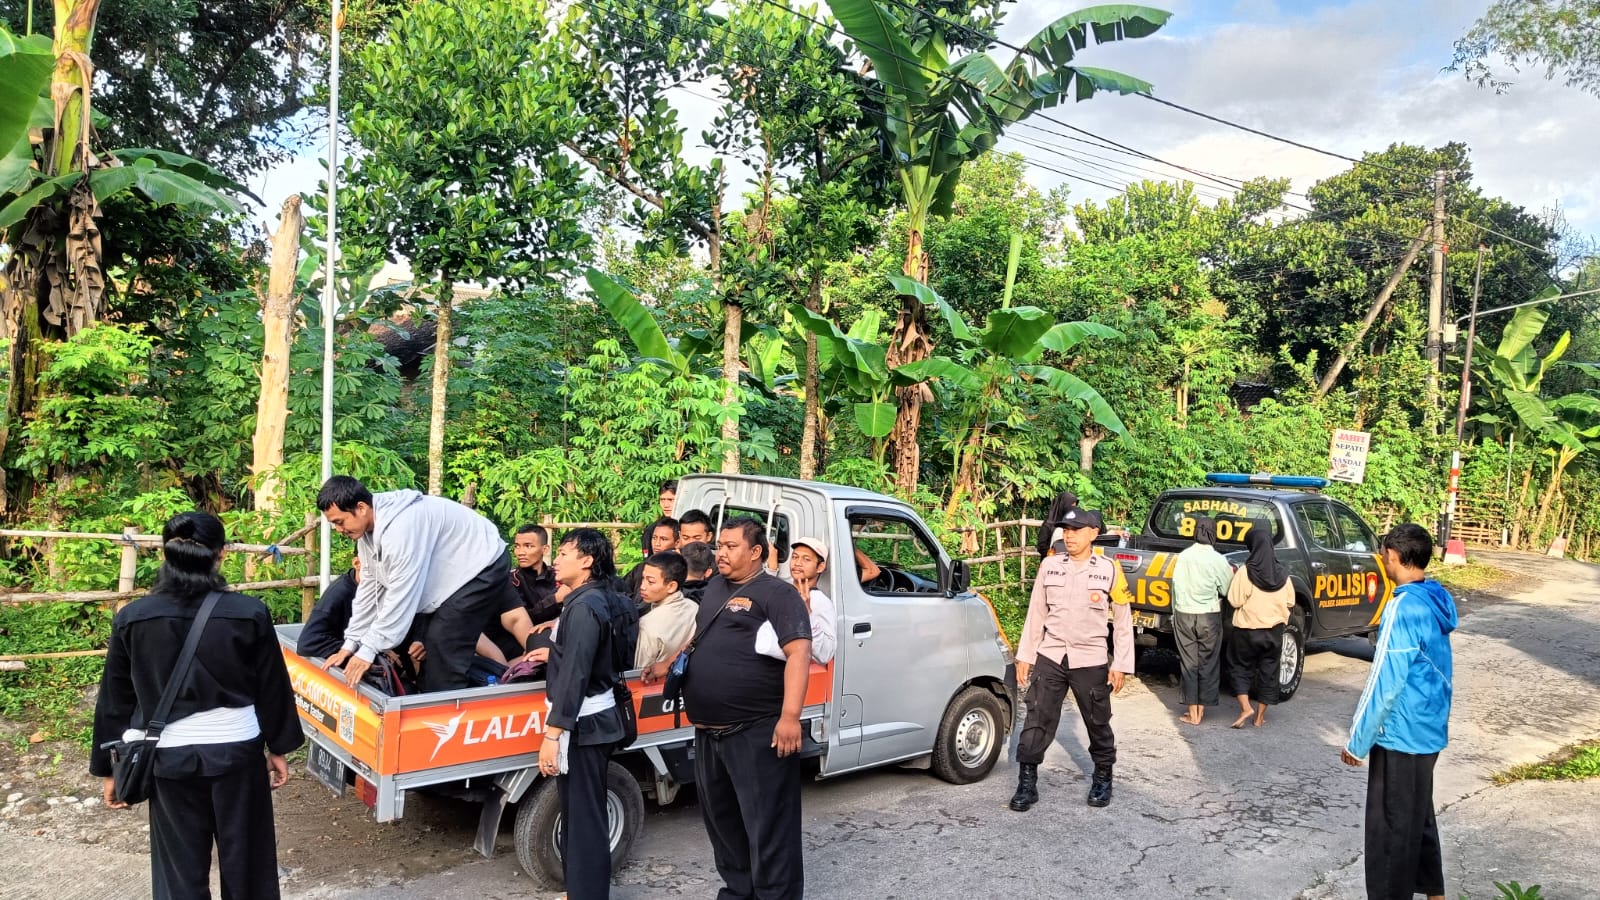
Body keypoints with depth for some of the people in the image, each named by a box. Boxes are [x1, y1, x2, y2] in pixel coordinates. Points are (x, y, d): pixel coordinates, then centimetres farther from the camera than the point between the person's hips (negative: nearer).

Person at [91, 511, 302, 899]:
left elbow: (116, 700, 1)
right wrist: (278, 749, 11)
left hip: (169, 758, 1)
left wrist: (110, 768, 13)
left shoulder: (131, 618, -7)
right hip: (237, 751, -1)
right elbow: (272, 689, -2)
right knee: (246, 861, 15)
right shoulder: (250, 613, -11)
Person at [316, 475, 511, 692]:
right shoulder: (367, 527, -2)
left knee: (443, 652, -15)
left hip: (481, 568, -10)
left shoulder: (401, 525, -32)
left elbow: (401, 593, -30)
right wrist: (351, 643, 2)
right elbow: (370, 586, 4)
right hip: (448, 575, 10)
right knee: (424, 645, 9)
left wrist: (368, 650, -24)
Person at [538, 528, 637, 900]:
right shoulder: (605, 599, 10)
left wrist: (552, 733, -23)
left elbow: (574, 675, -23)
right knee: (586, 813, 19)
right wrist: (555, 651, 31)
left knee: (582, 816, -2)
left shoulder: (584, 606, -19)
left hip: (583, 723, -10)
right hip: (597, 716, 10)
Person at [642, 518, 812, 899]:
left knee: (767, 824, -2)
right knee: (720, 817, 20)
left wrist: (790, 715, -29)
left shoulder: (777, 593, -11)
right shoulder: (715, 587, 15)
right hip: (709, 731, 9)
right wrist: (668, 665, 24)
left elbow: (799, 652, -21)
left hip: (757, 732, -9)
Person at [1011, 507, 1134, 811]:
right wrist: (1025, 655, 6)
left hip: (1091, 661, -1)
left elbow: (1123, 622, 0)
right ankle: (1027, 783, 7)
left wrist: (1121, 664, -4)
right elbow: (1036, 614, 7)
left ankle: (1102, 778, 31)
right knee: (1036, 721, 0)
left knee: (1098, 724, 11)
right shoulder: (1049, 565, 0)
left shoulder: (1109, 570, -5)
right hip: (1050, 657, 2)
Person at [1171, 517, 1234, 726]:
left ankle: (1192, 712, 10)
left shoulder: (1183, 556, -4)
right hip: (1209, 617, -2)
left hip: (1184, 616, 2)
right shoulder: (1217, 560, -10)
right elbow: (1227, 591, -5)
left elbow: (1176, 585, 0)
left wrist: (1176, 613, 9)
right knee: (1207, 664, 10)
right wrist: (1231, 574, 14)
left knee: (1189, 663, 8)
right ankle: (1201, 710, 14)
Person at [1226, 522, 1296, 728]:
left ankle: (1245, 708, -4)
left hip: (1247, 630, -3)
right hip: (1274, 631, 3)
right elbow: (1290, 602, 4)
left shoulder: (1246, 572, -16)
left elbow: (1234, 601, -15)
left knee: (1240, 668, 11)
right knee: (1268, 671, 12)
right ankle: (1260, 716, 17)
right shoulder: (1282, 573, -4)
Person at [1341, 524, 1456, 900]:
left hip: (1401, 733, -9)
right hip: (1429, 729, 9)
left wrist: (1357, 741, -14)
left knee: (1391, 826, 3)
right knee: (1419, 816, 23)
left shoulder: (1403, 608, -23)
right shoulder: (1439, 601, 5)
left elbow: (1385, 682, -23)